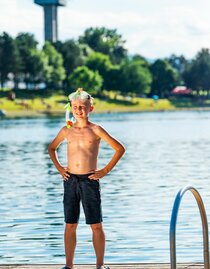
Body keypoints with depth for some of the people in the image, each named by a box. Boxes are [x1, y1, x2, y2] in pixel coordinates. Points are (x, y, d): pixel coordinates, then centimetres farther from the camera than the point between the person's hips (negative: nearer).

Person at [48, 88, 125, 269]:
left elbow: (120, 149, -2)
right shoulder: (67, 130, 8)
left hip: (90, 180, -3)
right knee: (70, 225, 7)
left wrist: (105, 170, -5)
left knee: (96, 225, 0)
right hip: (70, 180, 3)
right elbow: (52, 148, 25)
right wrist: (59, 167, 12)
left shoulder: (95, 130, -2)